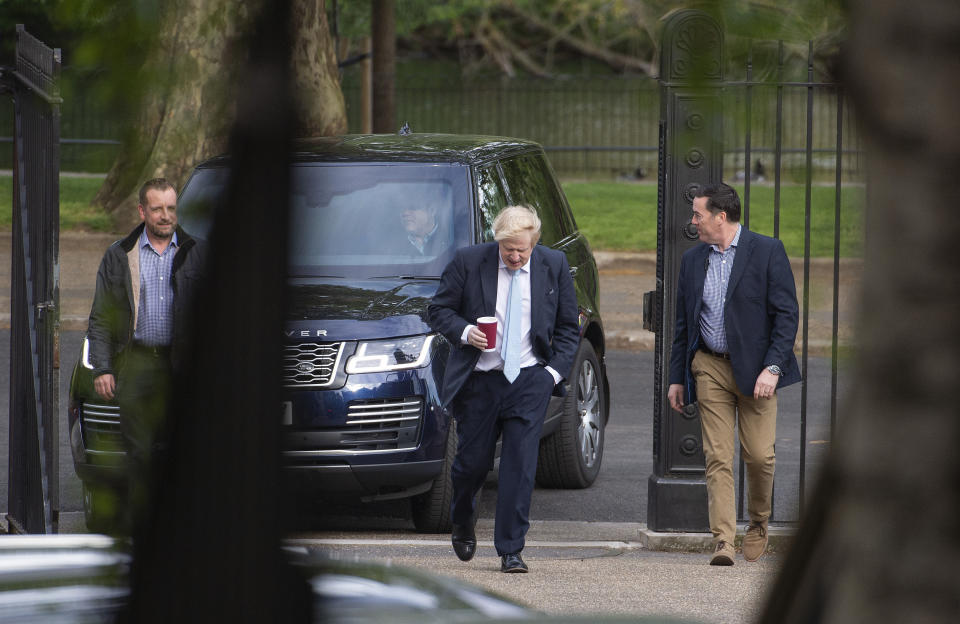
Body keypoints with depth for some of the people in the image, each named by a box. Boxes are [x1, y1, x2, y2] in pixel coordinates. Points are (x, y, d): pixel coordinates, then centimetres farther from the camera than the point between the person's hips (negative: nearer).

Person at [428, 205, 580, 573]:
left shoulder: (554, 265, 2)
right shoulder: (468, 262, -4)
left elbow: (568, 326, 10)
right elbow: (439, 310, 3)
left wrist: (555, 371, -2)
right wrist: (464, 332, -17)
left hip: (529, 380, 0)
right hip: (478, 380, 0)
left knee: (520, 465, -8)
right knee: (473, 460, 6)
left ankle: (511, 551, -4)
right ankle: (463, 521, 38)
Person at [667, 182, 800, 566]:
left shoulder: (767, 252, -3)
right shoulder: (692, 260, 12)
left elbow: (786, 314, -6)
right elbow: (683, 322, 17)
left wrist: (773, 367, -15)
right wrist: (677, 377, 12)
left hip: (755, 369, -3)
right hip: (709, 368, 3)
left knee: (759, 454, -3)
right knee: (718, 457, -6)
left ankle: (758, 524, 23)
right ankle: (723, 542, -9)